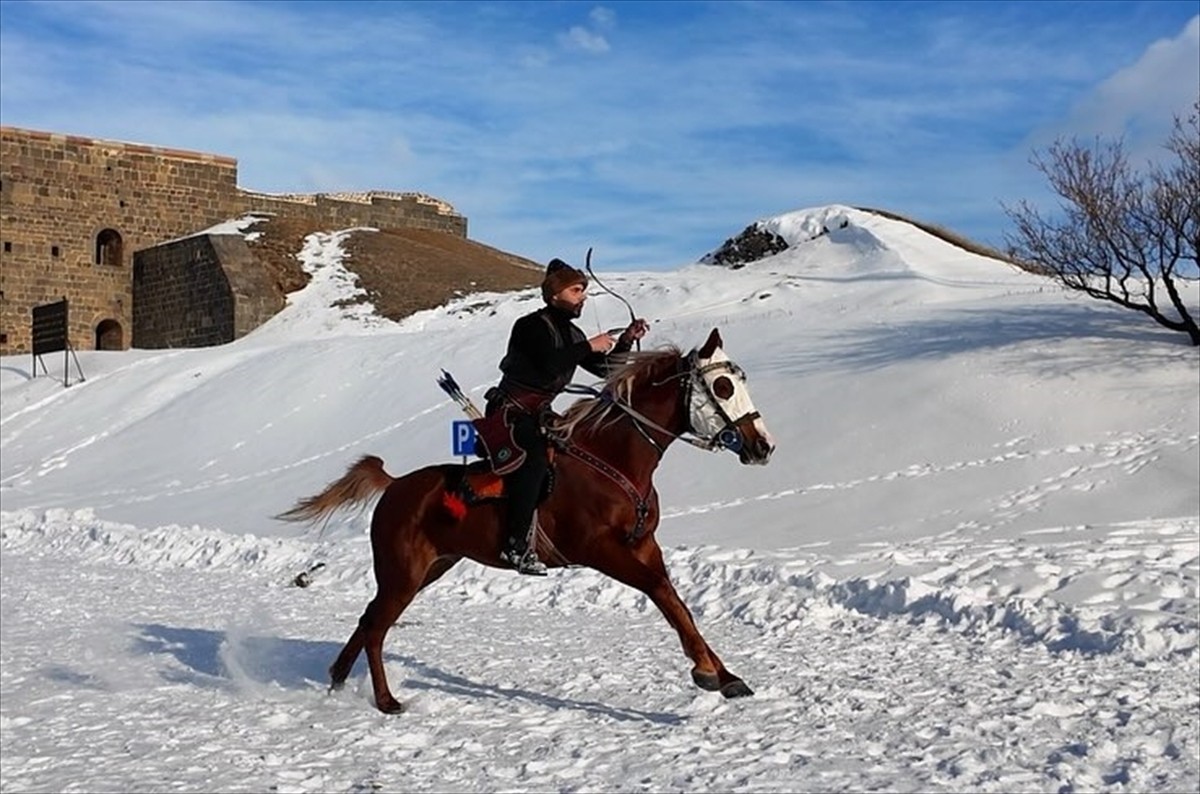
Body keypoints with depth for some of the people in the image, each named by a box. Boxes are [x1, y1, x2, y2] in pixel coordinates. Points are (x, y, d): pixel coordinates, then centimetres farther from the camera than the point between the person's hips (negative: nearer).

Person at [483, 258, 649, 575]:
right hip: (509, 413, -9)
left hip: (538, 415, 9)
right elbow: (549, 363, -29)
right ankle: (516, 543, -31)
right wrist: (590, 346, -22)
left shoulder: (570, 332, 13)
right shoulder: (534, 325, -11)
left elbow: (604, 368, 14)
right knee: (534, 459, -30)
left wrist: (626, 340, 2)